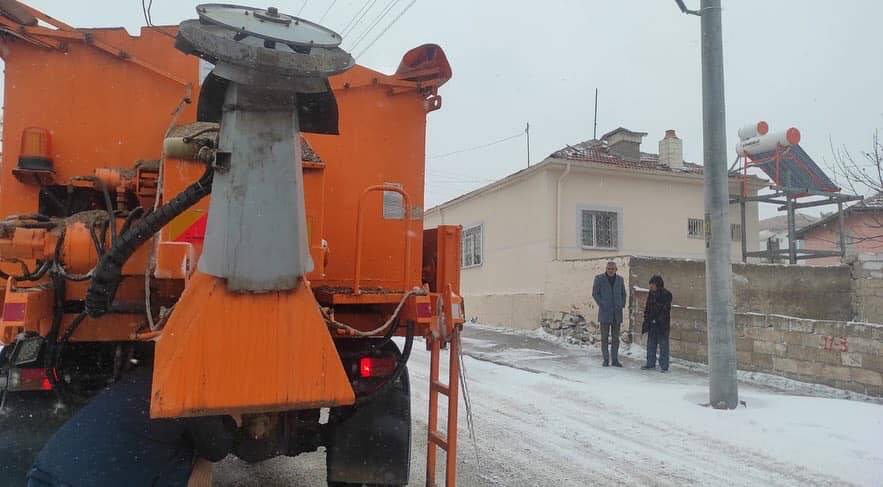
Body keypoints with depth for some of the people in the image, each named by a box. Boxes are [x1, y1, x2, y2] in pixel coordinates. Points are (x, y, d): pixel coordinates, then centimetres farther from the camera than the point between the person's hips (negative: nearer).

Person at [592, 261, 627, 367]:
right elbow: (595, 293, -1)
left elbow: (623, 294, 17)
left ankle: (615, 360, 11)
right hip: (605, 312, -3)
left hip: (617, 312, 3)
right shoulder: (599, 278, 1)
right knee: (604, 337, 0)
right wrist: (601, 305, -10)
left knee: (616, 337, 5)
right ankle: (606, 360, 6)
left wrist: (622, 305, 2)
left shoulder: (620, 279, 11)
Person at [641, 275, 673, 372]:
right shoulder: (651, 294, 11)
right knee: (651, 344, 11)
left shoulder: (666, 294, -9)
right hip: (652, 324, 7)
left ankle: (664, 365, 5)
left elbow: (665, 309, -13)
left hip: (662, 324, -7)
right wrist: (647, 320, 9)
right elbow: (647, 308, 16)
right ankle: (650, 363, 20)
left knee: (663, 344, -1)